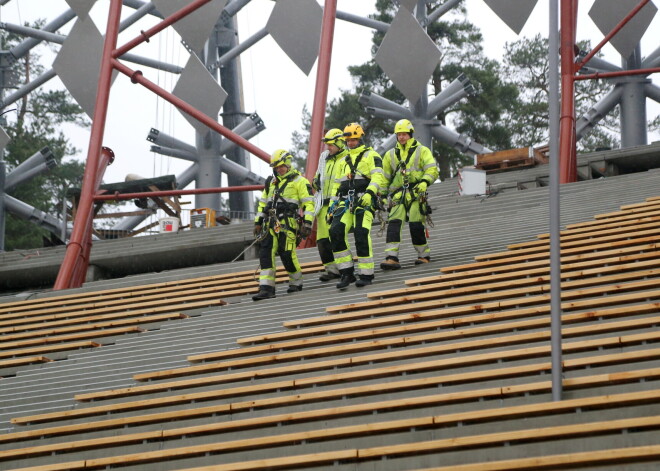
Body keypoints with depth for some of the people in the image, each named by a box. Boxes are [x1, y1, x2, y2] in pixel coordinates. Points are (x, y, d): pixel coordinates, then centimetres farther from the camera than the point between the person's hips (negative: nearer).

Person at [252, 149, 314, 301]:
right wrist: (258, 222, 22)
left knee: (287, 254, -11)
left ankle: (296, 282, 12)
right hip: (271, 224, 6)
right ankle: (266, 288, -8)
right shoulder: (271, 182, 21)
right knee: (266, 253, -6)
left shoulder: (299, 181, 0)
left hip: (288, 224, -6)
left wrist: (307, 224, -13)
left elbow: (308, 203, -5)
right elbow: (263, 202, 28)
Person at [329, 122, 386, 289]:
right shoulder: (343, 161, 25)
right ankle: (347, 272, -8)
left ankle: (366, 274, -8)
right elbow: (337, 185, 28)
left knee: (361, 234, -17)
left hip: (364, 201, -6)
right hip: (345, 202, 6)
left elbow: (377, 177, -10)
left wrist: (369, 193, -25)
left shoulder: (371, 156, 5)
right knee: (336, 231, -14)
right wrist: (332, 206, 19)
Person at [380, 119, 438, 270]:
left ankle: (424, 256, 10)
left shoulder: (422, 151, 8)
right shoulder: (390, 154, 19)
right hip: (398, 195, 3)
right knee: (393, 224, -13)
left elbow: (432, 170, -4)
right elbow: (384, 177, 24)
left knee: (416, 226, -7)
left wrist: (424, 182, -22)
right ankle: (392, 258, -20)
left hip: (416, 194, -3)